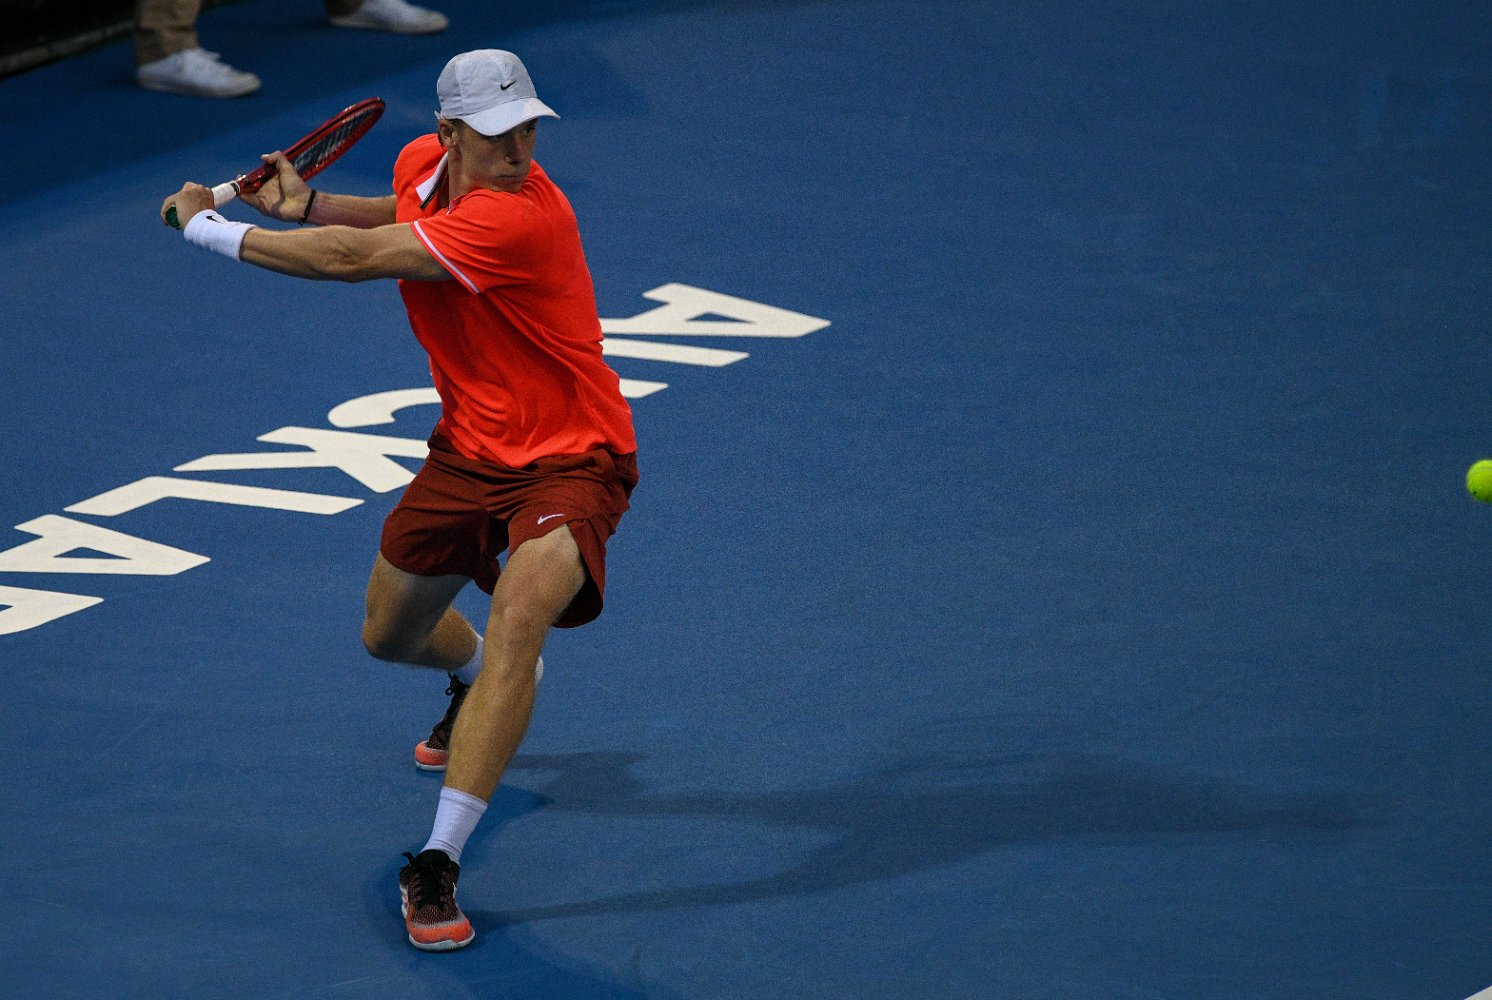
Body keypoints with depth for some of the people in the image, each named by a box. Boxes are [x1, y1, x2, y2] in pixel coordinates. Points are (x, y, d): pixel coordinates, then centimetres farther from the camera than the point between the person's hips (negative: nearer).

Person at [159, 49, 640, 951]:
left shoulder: (522, 215, -33)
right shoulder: (422, 165, -6)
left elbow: (355, 260, -33)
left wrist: (210, 229, -21)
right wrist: (306, 203, 4)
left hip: (569, 461, -8)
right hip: (469, 449, 8)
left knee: (521, 613, -33)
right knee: (391, 634, 22)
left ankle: (438, 863, -34)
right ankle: (482, 681, 60)